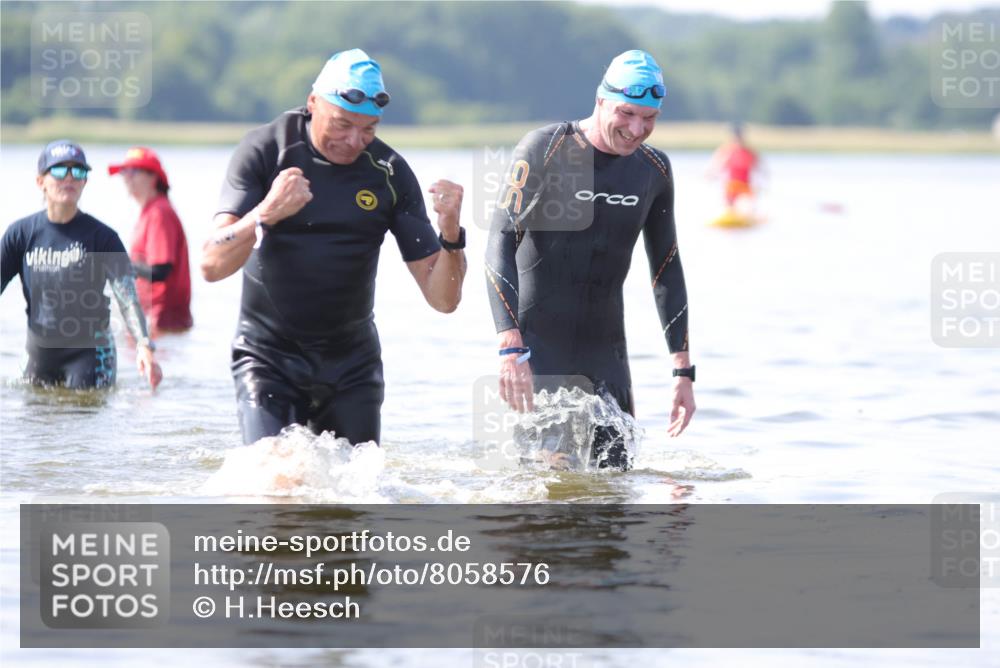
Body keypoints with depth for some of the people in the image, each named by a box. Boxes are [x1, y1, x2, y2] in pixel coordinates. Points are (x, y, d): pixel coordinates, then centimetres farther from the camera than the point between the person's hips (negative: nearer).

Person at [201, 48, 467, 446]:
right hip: (269, 356, -3)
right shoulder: (265, 150, -10)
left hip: (351, 363, 3)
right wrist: (265, 214, -35)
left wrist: (450, 234, -23)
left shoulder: (389, 172, -4)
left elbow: (442, 298, -4)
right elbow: (212, 266, -19)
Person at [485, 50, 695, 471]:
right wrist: (510, 348, -27)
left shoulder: (654, 170, 6)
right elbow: (500, 244, -16)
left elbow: (667, 270, 15)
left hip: (605, 349, 5)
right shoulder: (545, 148, -11)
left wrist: (683, 370, 10)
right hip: (538, 344, -5)